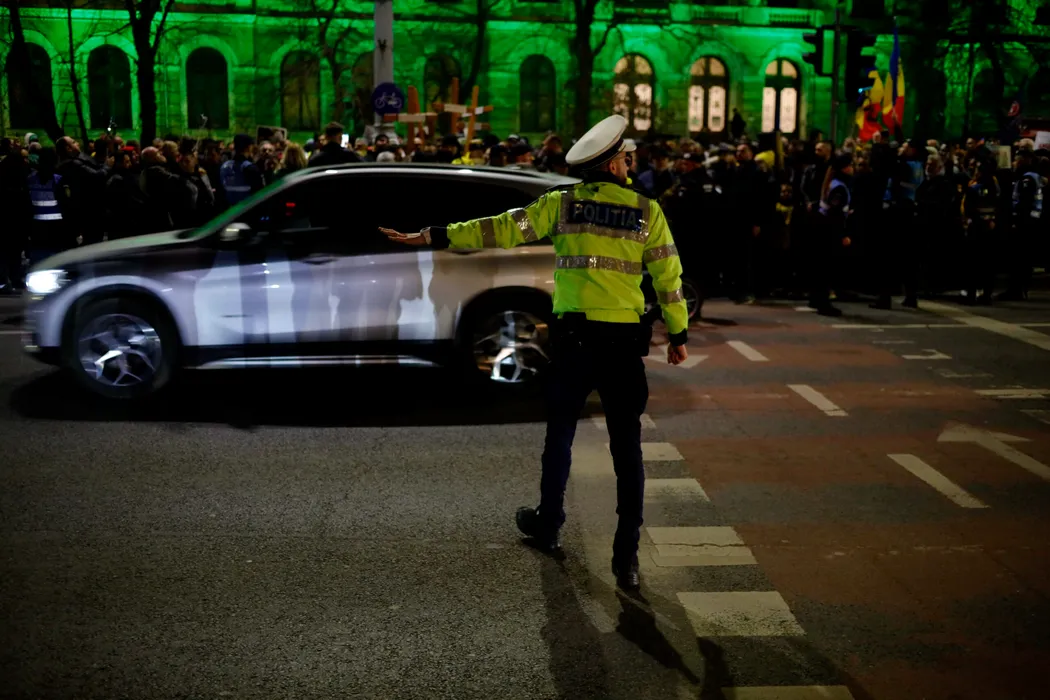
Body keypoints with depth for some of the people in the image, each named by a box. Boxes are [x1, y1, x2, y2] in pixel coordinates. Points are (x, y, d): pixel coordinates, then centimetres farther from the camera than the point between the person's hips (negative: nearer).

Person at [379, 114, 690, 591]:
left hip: (573, 336, 1)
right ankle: (626, 557, 6)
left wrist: (434, 237, 1)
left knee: (560, 436, 19)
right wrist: (678, 334, 10)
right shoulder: (647, 212, 1)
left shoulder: (561, 204, 2)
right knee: (627, 449, 5)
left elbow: (504, 229, -2)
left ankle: (547, 525, 34)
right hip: (625, 341, -1)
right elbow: (668, 276, 1)